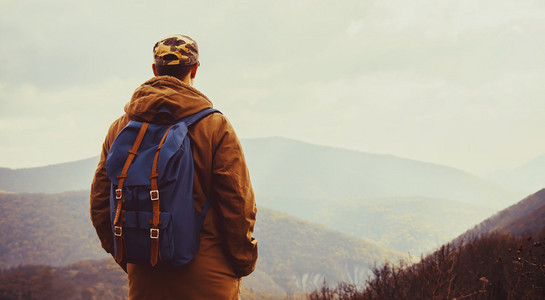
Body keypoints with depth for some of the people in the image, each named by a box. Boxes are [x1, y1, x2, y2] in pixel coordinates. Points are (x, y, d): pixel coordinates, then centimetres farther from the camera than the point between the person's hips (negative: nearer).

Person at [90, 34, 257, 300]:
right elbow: (238, 202, -9)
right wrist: (244, 261, 4)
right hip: (206, 278, -4)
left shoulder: (120, 127, 5)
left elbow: (100, 202, 8)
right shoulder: (215, 126, -8)